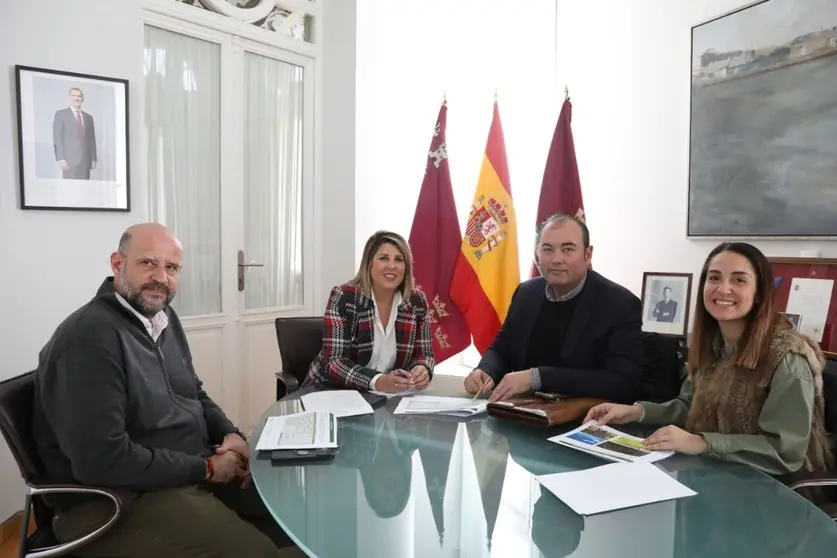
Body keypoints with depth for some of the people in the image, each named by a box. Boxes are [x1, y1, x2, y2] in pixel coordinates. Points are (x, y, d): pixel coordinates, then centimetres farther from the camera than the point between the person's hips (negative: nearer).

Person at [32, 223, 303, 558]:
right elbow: (103, 460, -27)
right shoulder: (89, 336, -22)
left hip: (193, 467, 9)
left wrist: (230, 434, -1)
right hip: (120, 498, -9)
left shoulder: (163, 318, 7)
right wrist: (205, 468, -20)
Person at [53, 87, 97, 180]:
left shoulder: (88, 117, 19)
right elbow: (57, 138, -1)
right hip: (70, 159, -4)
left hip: (86, 160, 4)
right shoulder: (61, 114, 6)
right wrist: (61, 159, -12)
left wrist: (93, 159, 7)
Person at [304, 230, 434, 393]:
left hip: (385, 397, 4)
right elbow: (333, 361, -19)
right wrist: (378, 382, -34)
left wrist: (422, 370, -22)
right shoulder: (343, 298, -14)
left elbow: (423, 354, 1)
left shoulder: (417, 302, -3)